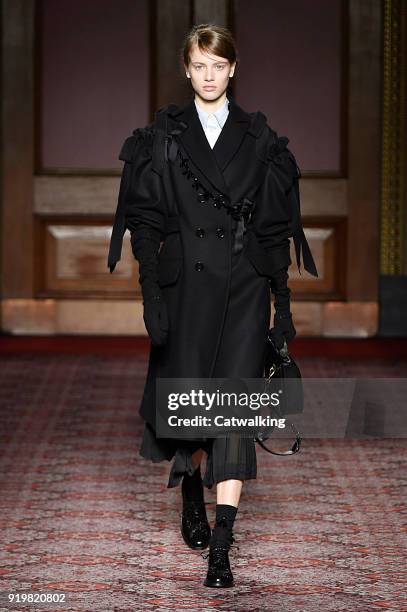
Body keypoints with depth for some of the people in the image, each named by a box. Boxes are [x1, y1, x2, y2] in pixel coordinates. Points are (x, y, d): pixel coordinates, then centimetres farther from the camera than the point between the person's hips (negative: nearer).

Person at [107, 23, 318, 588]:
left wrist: (282, 300, 4)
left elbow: (274, 226, 7)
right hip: (186, 281, 0)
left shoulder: (259, 138, 7)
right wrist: (151, 295, -7)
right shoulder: (163, 137, 5)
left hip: (244, 286, 0)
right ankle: (192, 495, 38)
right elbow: (147, 222, 1)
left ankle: (221, 547, -10)